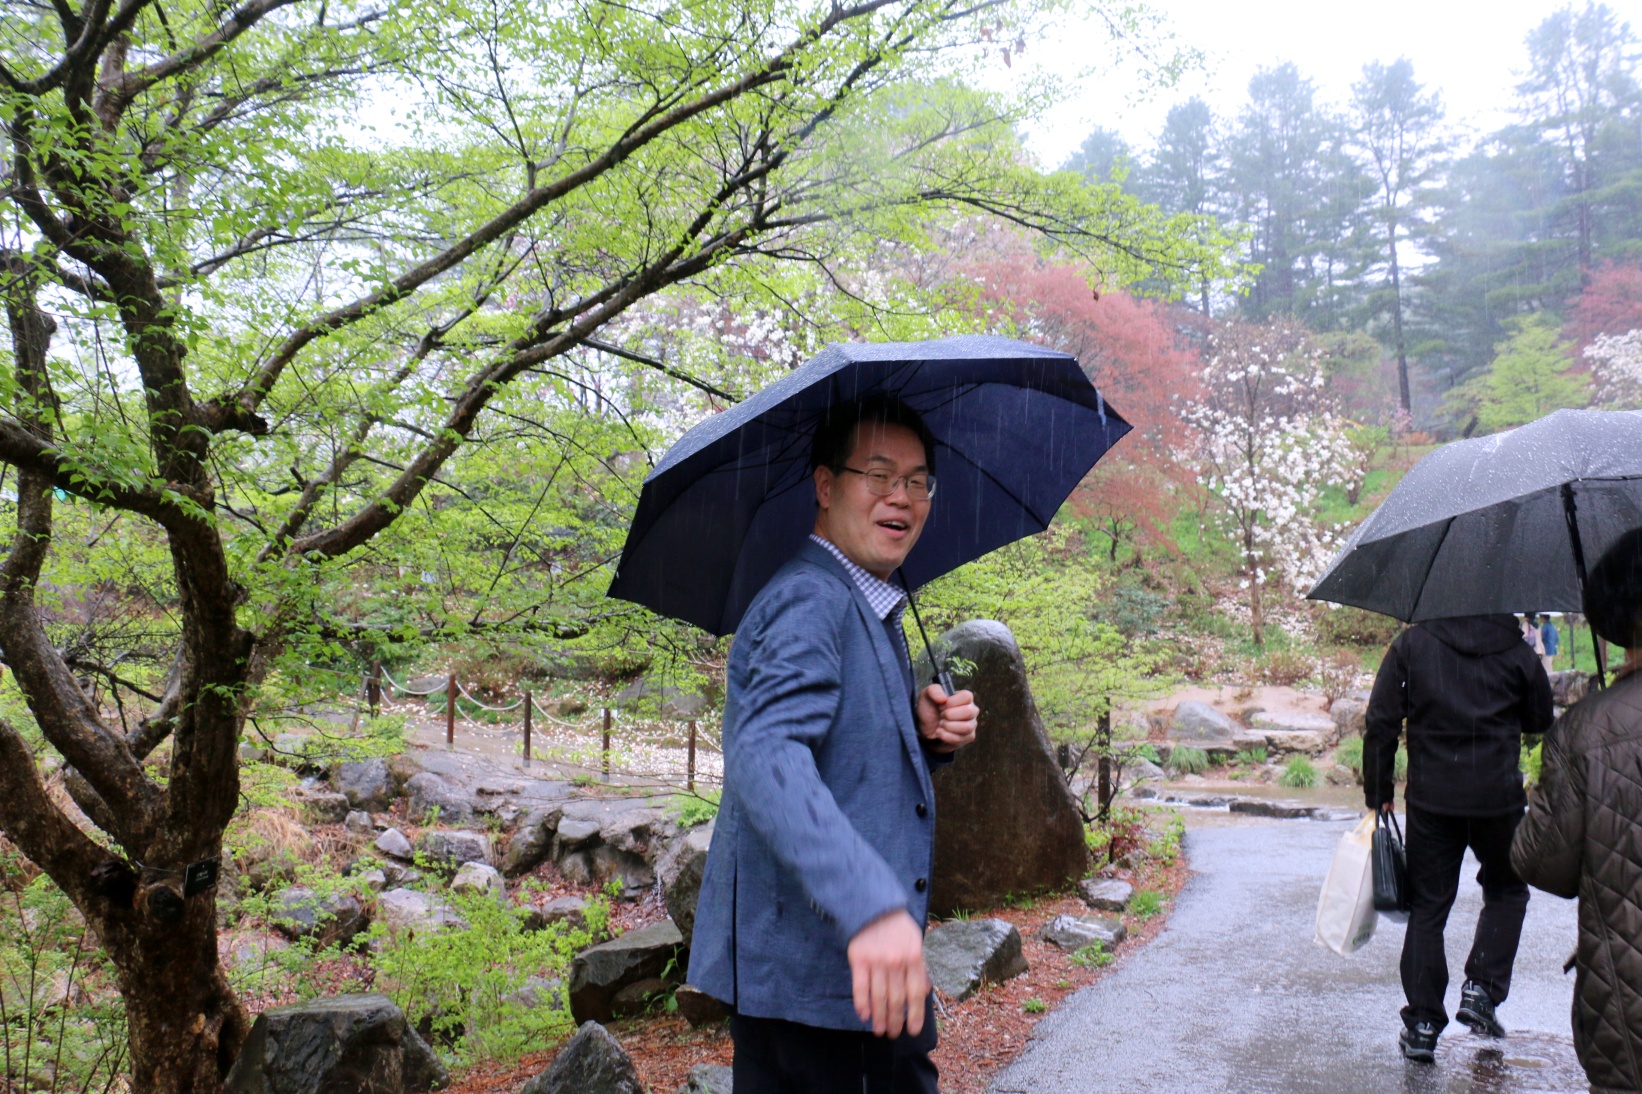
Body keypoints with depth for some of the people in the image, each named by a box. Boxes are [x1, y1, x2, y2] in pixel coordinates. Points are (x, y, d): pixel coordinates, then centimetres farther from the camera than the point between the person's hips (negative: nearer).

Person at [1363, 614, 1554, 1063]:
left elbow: (1381, 723, -5)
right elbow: (1540, 720, 10)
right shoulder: (1516, 650, -2)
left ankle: (1422, 1025, 9)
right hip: (1497, 799, 0)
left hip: (1430, 799, 0)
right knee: (1506, 890, 23)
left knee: (1427, 906, 8)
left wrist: (1378, 794, 2)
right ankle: (1481, 990, 12)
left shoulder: (1412, 643, -3)